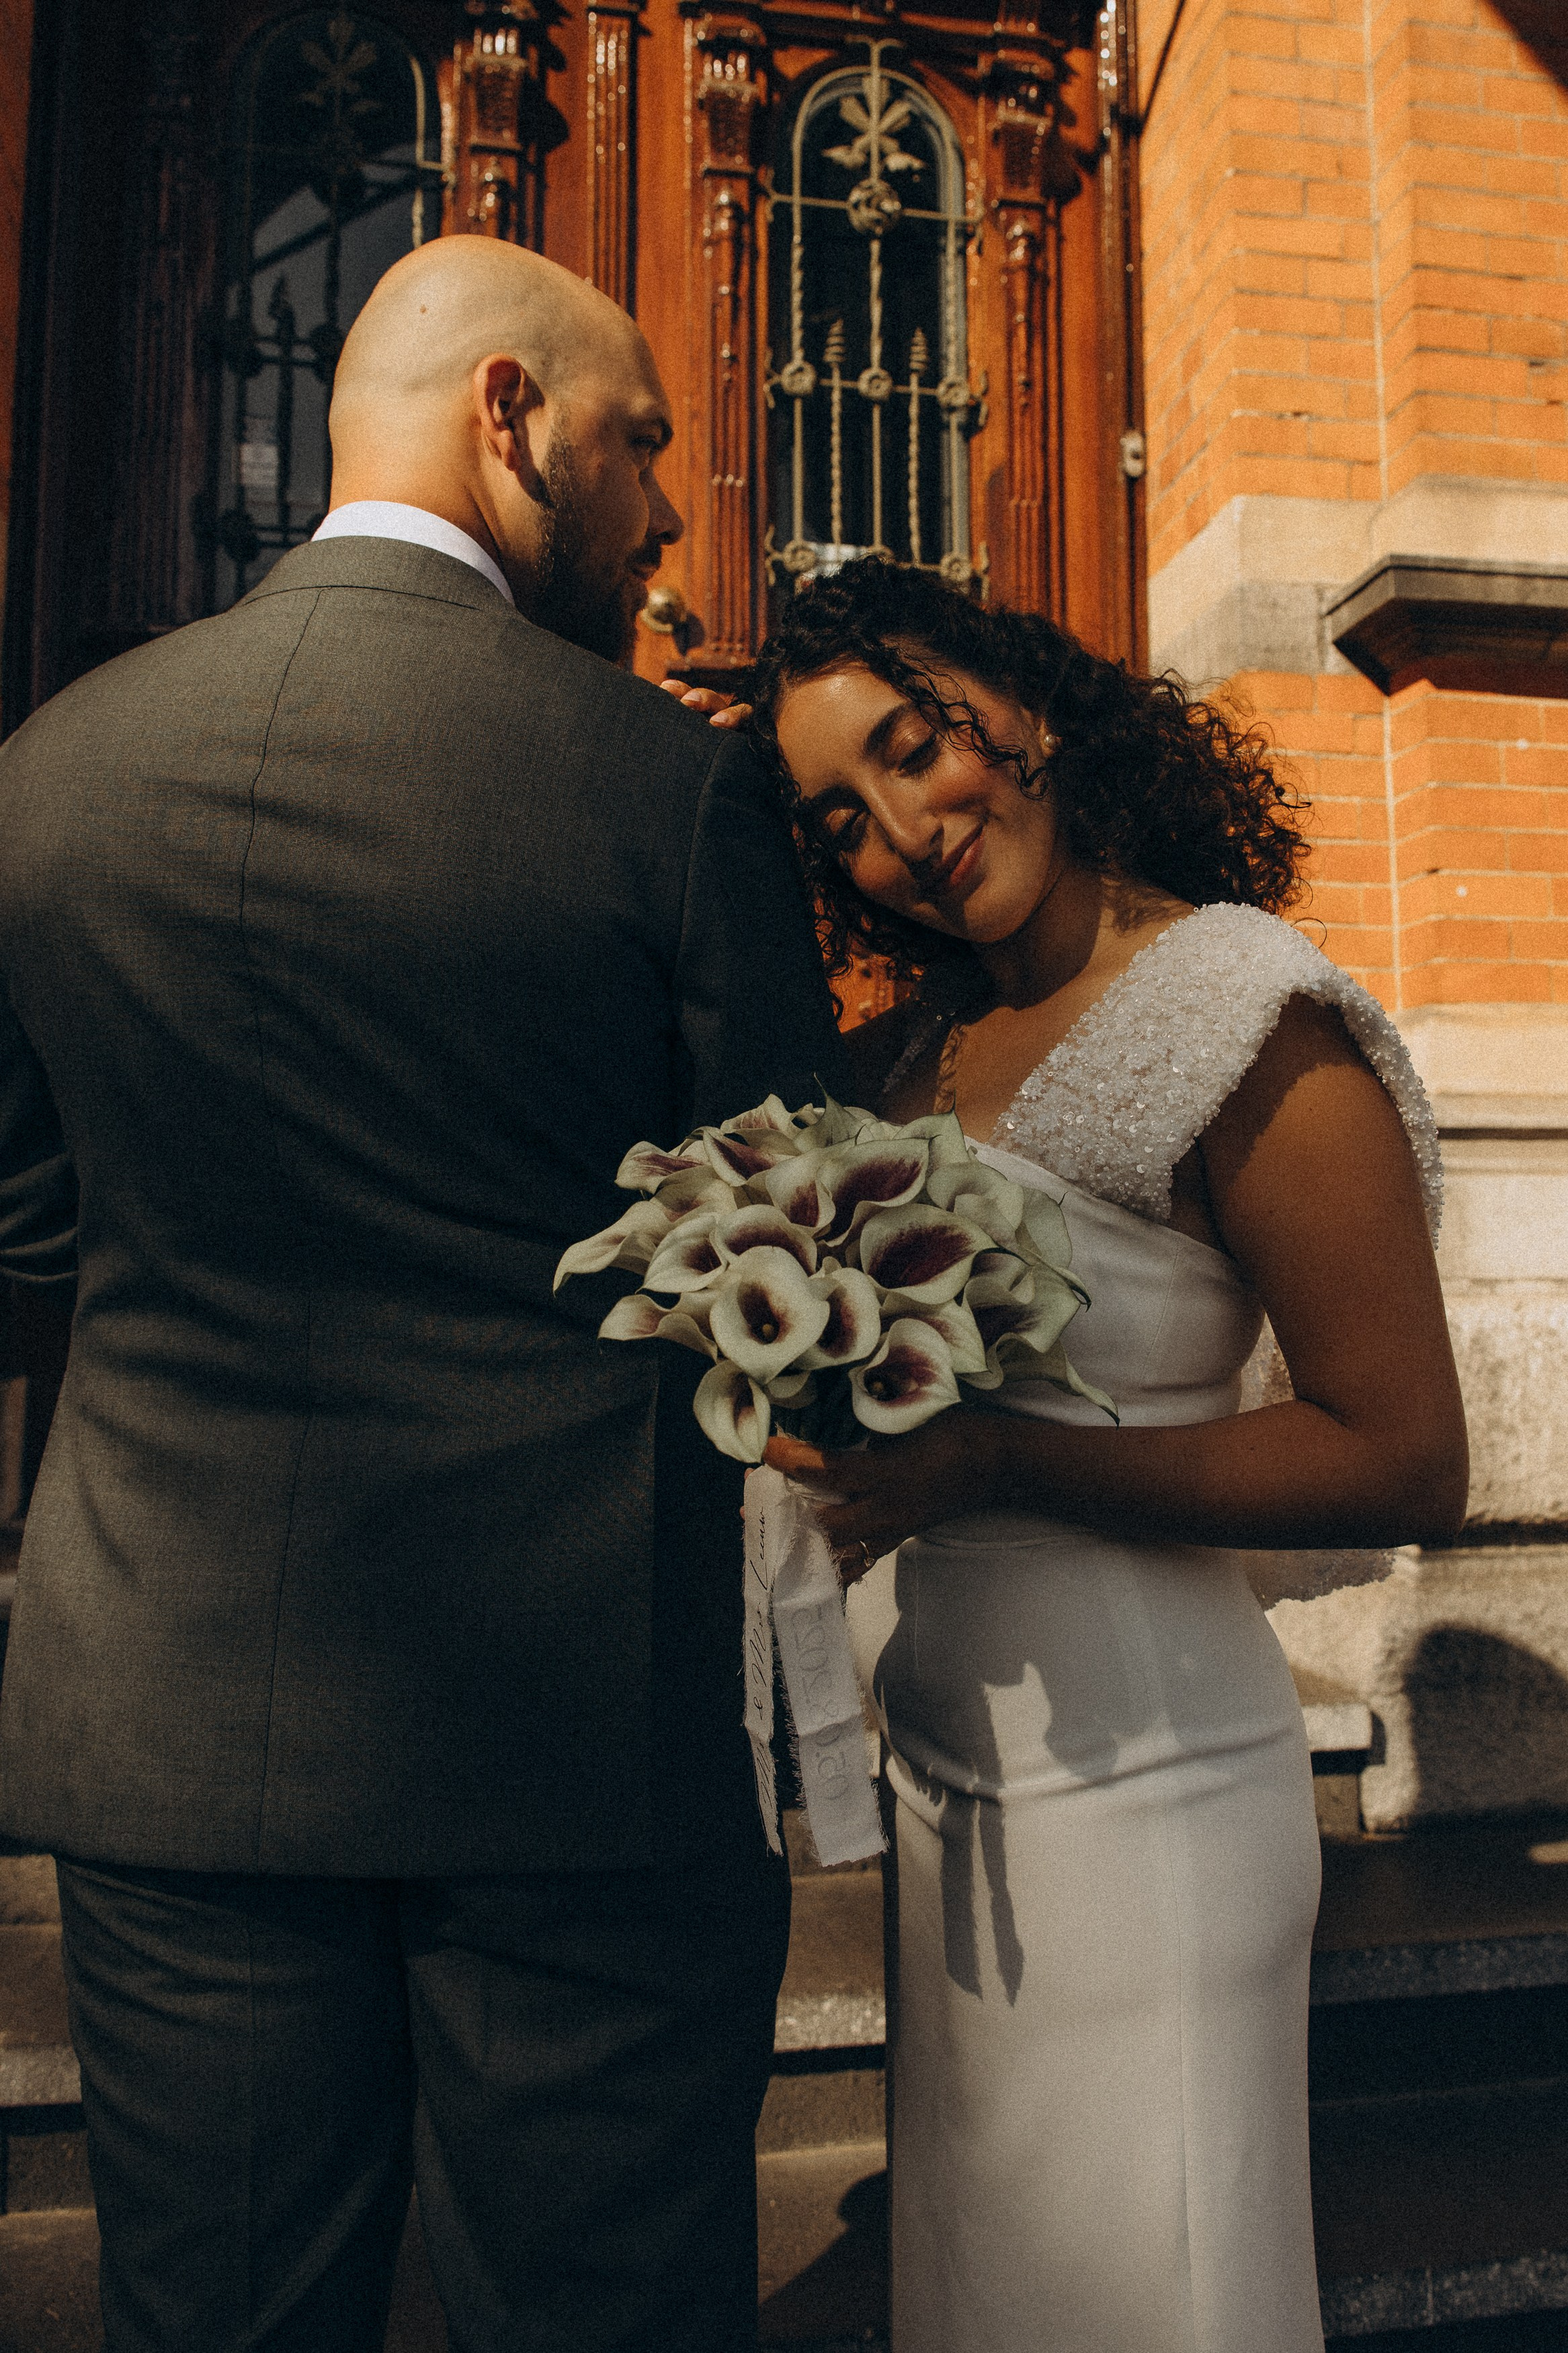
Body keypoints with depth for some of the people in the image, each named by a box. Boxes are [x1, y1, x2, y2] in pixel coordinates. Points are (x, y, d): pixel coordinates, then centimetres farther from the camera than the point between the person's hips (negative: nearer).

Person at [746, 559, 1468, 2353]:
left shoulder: (1249, 1017, -15)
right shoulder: (914, 1048, 6)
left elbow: (1404, 1463, -17)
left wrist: (1003, 1465, -25)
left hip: (1124, 1782, -6)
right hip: (940, 1766, 7)